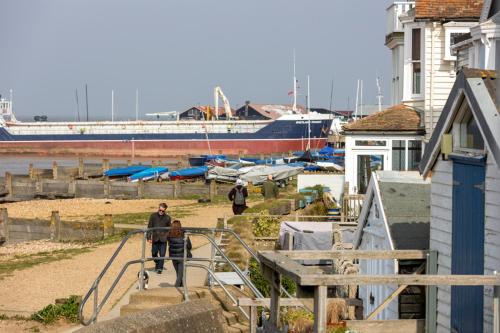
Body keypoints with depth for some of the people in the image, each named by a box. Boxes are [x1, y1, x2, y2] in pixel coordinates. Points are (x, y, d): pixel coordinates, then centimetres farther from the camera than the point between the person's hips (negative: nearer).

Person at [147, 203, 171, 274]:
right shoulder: (153, 216, 1)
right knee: (154, 253, 7)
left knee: (162, 254, -5)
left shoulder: (167, 218, 1)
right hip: (155, 238, 1)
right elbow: (149, 227, 3)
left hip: (163, 239, -1)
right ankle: (157, 263, 35)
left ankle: (160, 268, 4)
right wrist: (149, 237, -2)